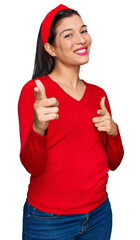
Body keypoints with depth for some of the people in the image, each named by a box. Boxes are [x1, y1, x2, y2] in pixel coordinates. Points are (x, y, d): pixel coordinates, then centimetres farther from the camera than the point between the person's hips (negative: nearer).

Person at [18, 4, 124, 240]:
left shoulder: (98, 94, 6)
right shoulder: (34, 90, -11)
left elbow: (113, 163, 8)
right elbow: (32, 165, -17)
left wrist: (113, 131, -10)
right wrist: (38, 128, -36)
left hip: (99, 213, 5)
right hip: (50, 220, -5)